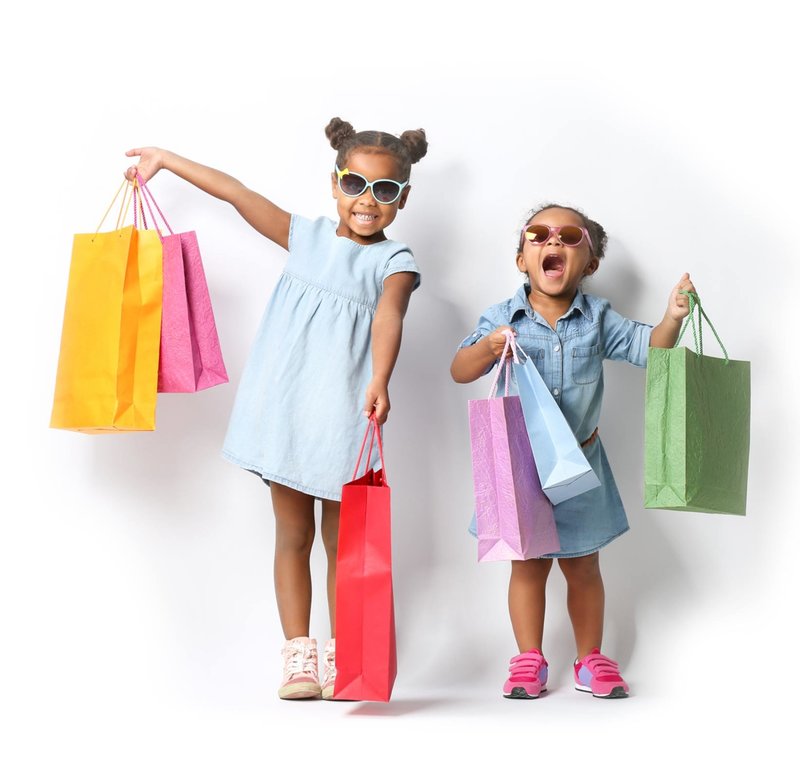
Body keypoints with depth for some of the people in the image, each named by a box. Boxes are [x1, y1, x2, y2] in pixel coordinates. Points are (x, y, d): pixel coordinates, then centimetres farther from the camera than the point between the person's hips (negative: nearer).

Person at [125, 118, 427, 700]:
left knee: (341, 539, 3)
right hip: (283, 407, 3)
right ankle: (298, 656, 13)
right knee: (292, 534, 7)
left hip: (343, 415, -3)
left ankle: (340, 658, 12)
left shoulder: (393, 261, 1)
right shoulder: (307, 237, 12)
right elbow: (238, 193, 15)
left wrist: (380, 381, -36)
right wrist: (166, 160, 20)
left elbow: (389, 318, -18)